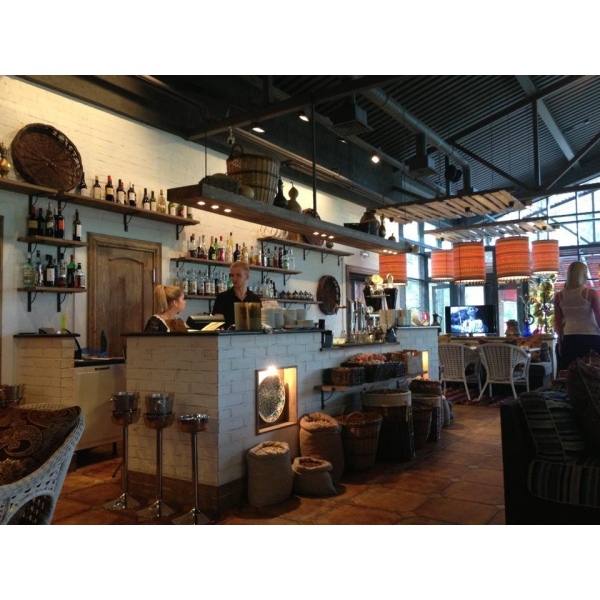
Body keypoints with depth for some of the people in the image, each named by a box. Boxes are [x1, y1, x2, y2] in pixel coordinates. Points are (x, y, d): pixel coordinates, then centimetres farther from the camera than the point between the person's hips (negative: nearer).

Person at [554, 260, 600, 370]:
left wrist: (560, 341, 14)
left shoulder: (559, 296, 3)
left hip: (569, 339, 3)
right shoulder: (591, 293, -5)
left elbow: (558, 322, 6)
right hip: (591, 338, -3)